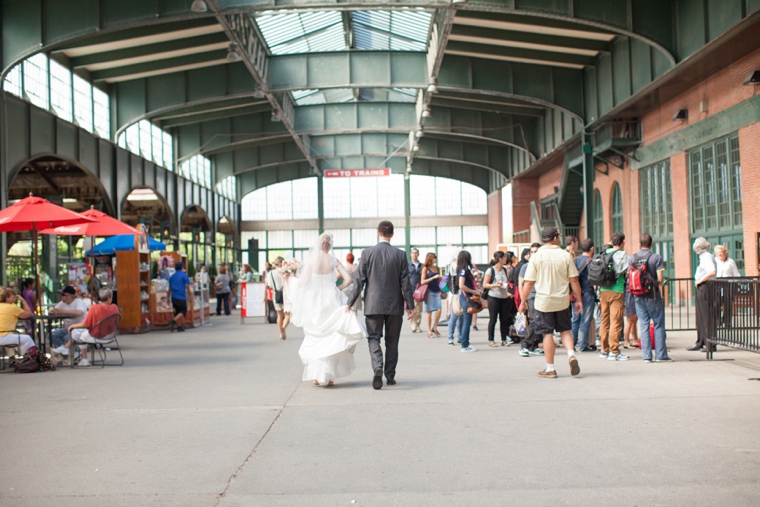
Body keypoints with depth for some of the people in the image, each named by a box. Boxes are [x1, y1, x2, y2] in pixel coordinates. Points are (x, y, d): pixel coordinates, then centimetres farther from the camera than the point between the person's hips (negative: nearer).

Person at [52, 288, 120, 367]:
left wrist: (73, 326, 1)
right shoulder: (114, 307, -11)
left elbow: (85, 324, -18)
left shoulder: (94, 308, -24)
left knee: (75, 332, 21)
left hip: (95, 336, -6)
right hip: (109, 336, 6)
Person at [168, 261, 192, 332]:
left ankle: (179, 326, 14)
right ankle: (173, 320, -22)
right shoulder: (184, 275, -5)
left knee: (177, 312, 14)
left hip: (174, 297, 6)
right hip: (181, 297, -6)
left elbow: (170, 288, 17)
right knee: (183, 311, -1)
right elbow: (187, 286, -9)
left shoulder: (172, 276, 13)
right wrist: (190, 295, 1)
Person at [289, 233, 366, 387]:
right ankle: (326, 376, 5)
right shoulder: (333, 261, -2)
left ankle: (316, 376, 9)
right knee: (330, 338, 9)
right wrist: (337, 289, 5)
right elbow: (348, 279, -9)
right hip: (331, 301, 0)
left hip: (313, 301, 0)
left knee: (316, 338, 12)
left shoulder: (310, 259, -5)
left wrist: (291, 280, 12)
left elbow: (302, 282, -7)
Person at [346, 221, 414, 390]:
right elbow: (405, 282, -2)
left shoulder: (367, 253, -4)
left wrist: (350, 303, 2)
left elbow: (359, 281, -4)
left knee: (373, 337, 5)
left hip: (373, 304, -1)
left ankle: (378, 366, -20)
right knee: (392, 341, 11)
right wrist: (410, 305, 5)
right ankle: (390, 376, 14)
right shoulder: (400, 254, -2)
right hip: (394, 305, 1)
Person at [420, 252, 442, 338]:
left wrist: (441, 278, 5)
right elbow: (422, 281, -9)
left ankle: (434, 328, 11)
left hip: (436, 291, 5)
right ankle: (429, 331, 6)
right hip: (429, 291, -5)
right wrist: (433, 277, -14)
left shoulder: (437, 268, 14)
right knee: (429, 311, -1)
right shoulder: (425, 268, -2)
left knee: (439, 310, -6)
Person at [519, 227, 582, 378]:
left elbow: (529, 282, -7)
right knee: (565, 329, 18)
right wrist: (579, 300, 7)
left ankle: (550, 369, 9)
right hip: (562, 300, 2)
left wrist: (523, 301, 4)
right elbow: (574, 280, -2)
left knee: (548, 333, 5)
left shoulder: (536, 257, -7)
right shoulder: (566, 255, -3)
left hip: (544, 301, -2)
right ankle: (571, 354, -5)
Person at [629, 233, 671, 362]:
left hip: (638, 297, 3)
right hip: (653, 296, -3)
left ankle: (646, 355, 5)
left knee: (643, 325, 7)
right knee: (658, 325, 5)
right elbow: (660, 279, -12)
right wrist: (658, 284, 9)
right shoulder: (656, 258, -8)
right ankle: (660, 355, 5)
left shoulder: (633, 258, 2)